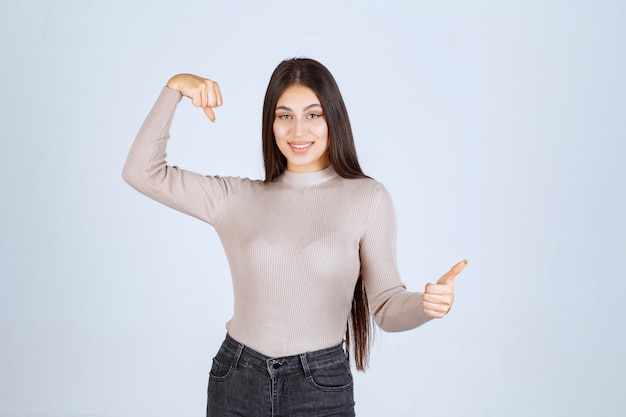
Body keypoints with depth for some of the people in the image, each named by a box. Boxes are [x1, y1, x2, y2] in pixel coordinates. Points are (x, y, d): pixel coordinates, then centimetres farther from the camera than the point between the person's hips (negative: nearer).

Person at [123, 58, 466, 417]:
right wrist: (175, 88, -4)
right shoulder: (238, 199, 1)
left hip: (322, 388, -1)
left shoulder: (369, 198, -5)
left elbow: (387, 307, -4)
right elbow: (143, 172, 2)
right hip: (236, 385, 2)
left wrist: (426, 304, -26)